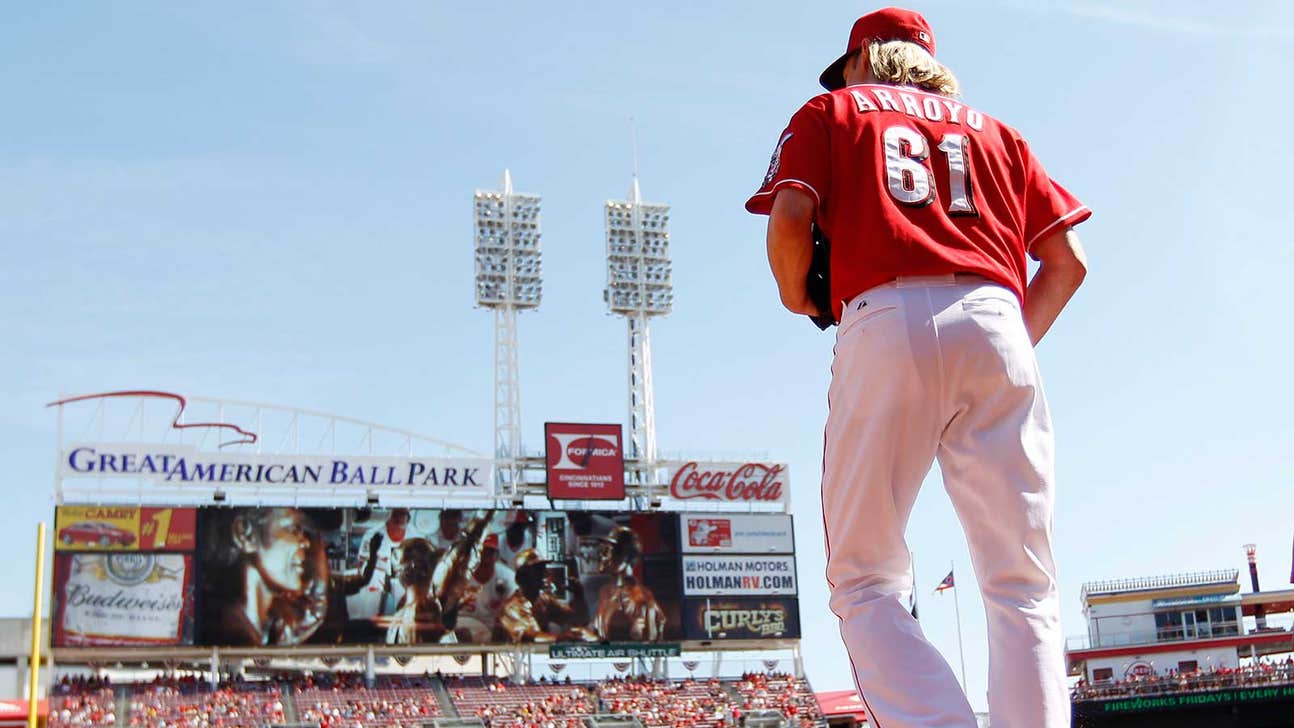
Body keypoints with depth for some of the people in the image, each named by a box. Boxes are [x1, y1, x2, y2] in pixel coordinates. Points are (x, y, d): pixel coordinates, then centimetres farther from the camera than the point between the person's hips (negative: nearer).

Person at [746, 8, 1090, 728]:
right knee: (1024, 586, 2)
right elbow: (1068, 259, 18)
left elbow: (791, 213, 2)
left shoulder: (832, 111, 22)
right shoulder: (994, 130, 30)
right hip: (995, 327, 3)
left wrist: (795, 294, 19)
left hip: (886, 324, -3)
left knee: (865, 581, 0)